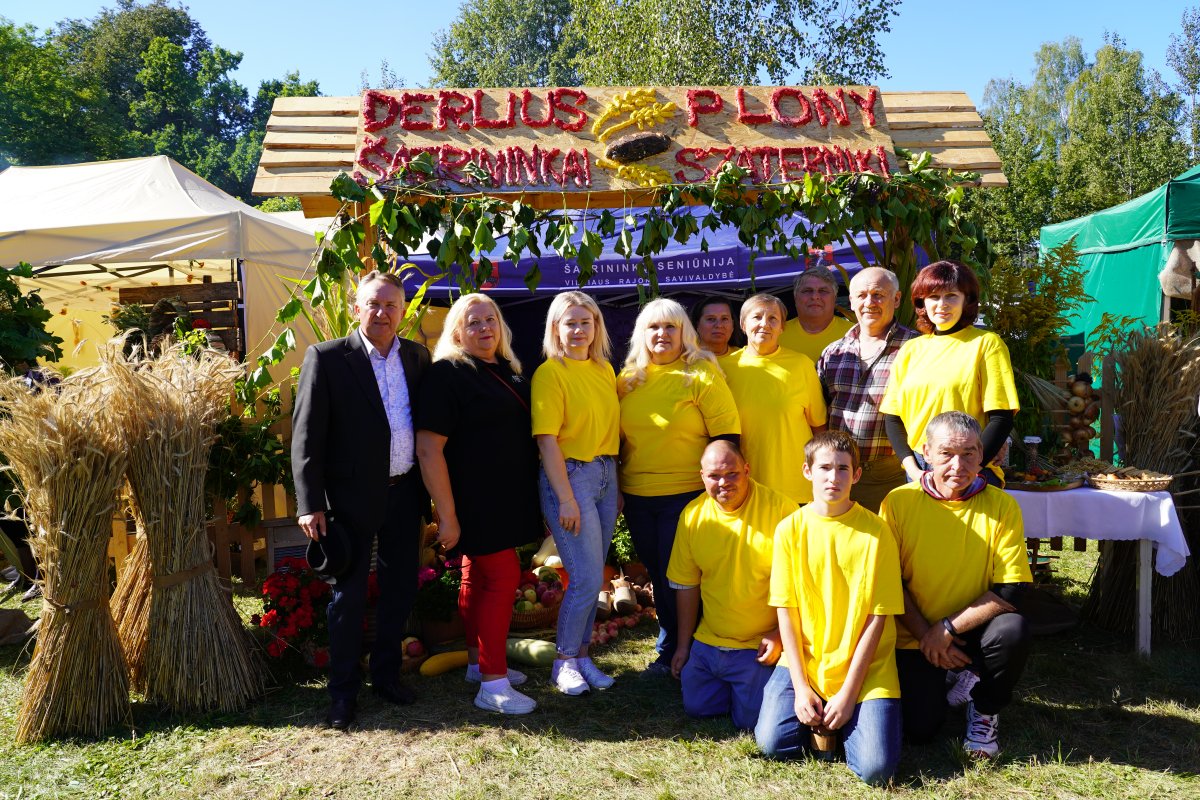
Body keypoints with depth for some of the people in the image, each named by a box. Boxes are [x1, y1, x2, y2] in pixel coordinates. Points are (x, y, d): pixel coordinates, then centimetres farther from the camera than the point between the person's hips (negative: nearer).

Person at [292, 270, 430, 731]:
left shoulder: (417, 357, 5)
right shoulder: (327, 358, -7)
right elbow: (306, 436, -9)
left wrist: (431, 489, 3)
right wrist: (310, 504, -13)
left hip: (405, 493, 4)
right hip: (353, 496, -4)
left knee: (400, 589, 14)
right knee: (349, 596, 7)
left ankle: (386, 674, 33)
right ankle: (343, 692, 22)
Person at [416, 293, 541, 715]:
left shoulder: (507, 372, 10)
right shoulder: (447, 373, -14)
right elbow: (428, 448, -19)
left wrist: (524, 499, 17)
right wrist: (447, 516, -21)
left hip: (506, 498, 7)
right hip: (474, 500, -7)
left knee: (479, 577, 16)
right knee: (503, 577, -6)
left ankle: (479, 663, 29)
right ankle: (493, 685, 3)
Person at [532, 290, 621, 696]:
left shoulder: (605, 370, 11)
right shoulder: (550, 373, -8)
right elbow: (547, 439, -13)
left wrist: (618, 482, 10)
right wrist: (566, 498, -16)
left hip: (606, 475, 6)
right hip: (568, 476, -6)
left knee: (591, 577, 11)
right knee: (587, 578, -6)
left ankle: (582, 654, 25)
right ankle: (564, 662, 13)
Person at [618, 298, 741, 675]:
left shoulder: (701, 375, -8)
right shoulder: (628, 378, 7)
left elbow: (727, 436, -10)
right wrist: (617, 487, 12)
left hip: (686, 495, -5)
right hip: (637, 498, 5)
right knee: (657, 575, 16)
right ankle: (669, 649, 33)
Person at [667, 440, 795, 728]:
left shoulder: (780, 509, -15)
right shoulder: (692, 515, -2)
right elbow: (686, 585, 7)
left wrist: (780, 635, -14)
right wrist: (684, 645, 10)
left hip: (759, 646, -4)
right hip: (708, 642, 5)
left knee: (750, 720, -7)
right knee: (696, 707, 6)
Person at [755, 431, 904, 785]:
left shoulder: (875, 531, -9)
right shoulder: (790, 529, -4)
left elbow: (878, 616, -8)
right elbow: (786, 611, -2)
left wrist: (848, 692, -12)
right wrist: (801, 686, -9)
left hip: (864, 667, -1)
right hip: (804, 663, 2)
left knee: (876, 767, -16)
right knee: (772, 743, -12)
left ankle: (846, 717, 15)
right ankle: (819, 718, 17)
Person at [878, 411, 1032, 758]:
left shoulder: (1002, 507, -10)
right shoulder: (898, 502, -9)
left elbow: (1011, 592, -14)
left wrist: (948, 629, -19)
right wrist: (926, 635, -12)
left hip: (974, 634, 0)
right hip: (914, 637, 0)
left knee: (1013, 629, -31)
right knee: (919, 728, -11)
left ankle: (984, 709, 0)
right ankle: (948, 681, 25)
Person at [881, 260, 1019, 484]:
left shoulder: (986, 343, 1)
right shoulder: (910, 350, 11)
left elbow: (1001, 418, -4)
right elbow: (892, 416, 9)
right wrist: (912, 468, -5)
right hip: (916, 471, 3)